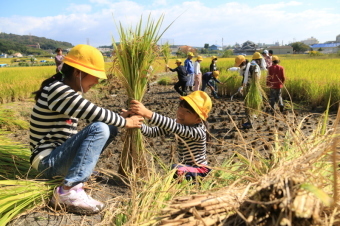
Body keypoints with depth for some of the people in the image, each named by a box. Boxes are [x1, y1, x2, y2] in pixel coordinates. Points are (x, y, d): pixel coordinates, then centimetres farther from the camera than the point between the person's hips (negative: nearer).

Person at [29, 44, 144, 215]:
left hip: (59, 153, 9)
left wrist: (121, 119, 6)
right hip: (47, 161, -9)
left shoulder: (68, 91, 9)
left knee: (111, 128, 10)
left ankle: (81, 170, 4)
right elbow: (96, 114, -22)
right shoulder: (58, 90, -20)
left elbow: (93, 114, 16)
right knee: (99, 129, -30)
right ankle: (69, 191, -27)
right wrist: (126, 122, -8)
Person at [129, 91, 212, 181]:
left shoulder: (198, 131, -29)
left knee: (176, 168, -33)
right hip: (185, 167, 7)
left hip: (200, 171, -7)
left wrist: (147, 113, -55)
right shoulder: (180, 122, -6)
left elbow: (174, 127, -47)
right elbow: (153, 132, -10)